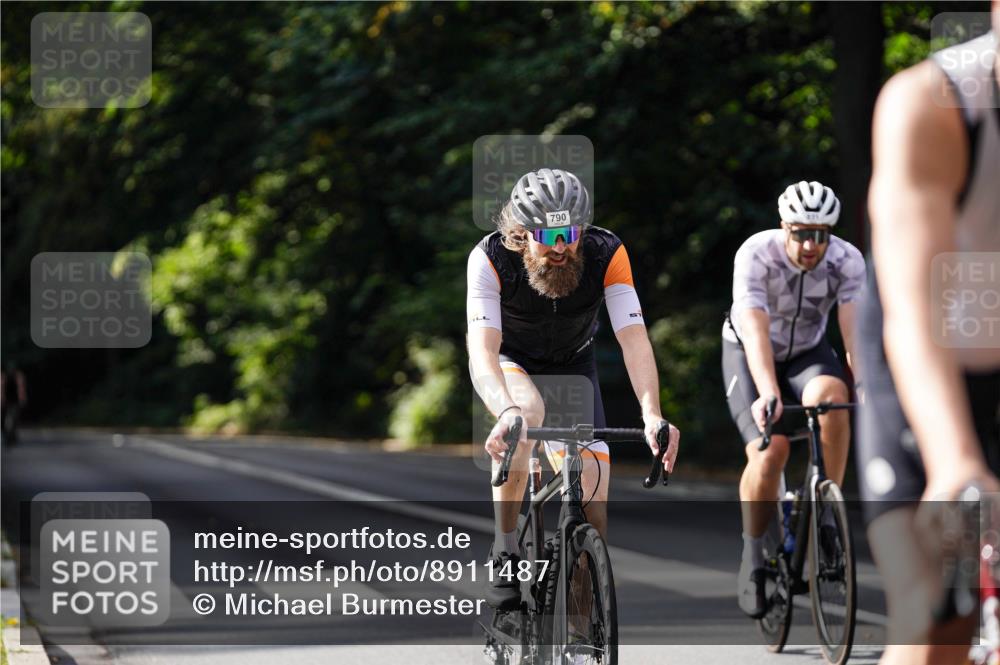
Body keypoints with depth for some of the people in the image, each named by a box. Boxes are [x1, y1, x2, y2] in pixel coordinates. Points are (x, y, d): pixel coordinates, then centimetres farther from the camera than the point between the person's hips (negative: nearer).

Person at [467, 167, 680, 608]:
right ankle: (504, 554, -26)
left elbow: (634, 339, -35)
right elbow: (482, 350, -42)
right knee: (527, 412, -37)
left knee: (591, 488, -13)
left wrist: (652, 414, -52)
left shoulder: (606, 254, -28)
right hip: (510, 361, -2)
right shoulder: (490, 258, -32)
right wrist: (507, 413, -62)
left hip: (572, 364, 2)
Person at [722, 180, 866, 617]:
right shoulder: (755, 255, -29)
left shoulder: (847, 261, -22)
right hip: (749, 354, -2)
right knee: (769, 452, -23)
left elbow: (854, 327, -33)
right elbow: (756, 331, -40)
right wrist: (768, 393, -55)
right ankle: (753, 555, -2)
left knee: (830, 395, -34)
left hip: (808, 352, 2)